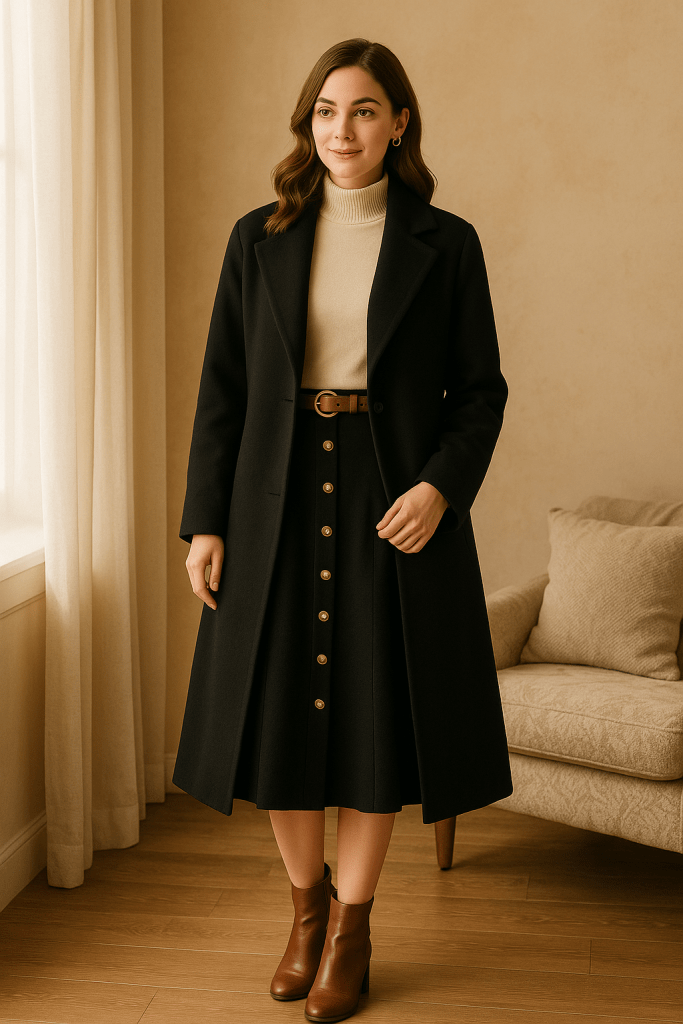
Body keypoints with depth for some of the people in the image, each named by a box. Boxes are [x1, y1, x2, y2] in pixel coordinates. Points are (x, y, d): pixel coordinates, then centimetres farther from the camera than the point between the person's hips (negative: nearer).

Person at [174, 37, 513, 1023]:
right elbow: (222, 388, 5)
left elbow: (480, 389, 1)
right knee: (278, 710, 6)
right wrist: (205, 521, -1)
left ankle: (351, 928, 22)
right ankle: (308, 903, 30)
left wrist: (442, 486, -15)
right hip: (278, 501, 2)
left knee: (376, 711, 4)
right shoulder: (259, 239, 5)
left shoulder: (445, 244, 1)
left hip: (395, 505, -1)